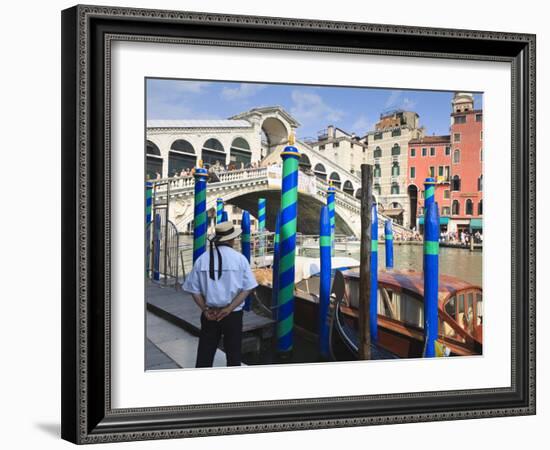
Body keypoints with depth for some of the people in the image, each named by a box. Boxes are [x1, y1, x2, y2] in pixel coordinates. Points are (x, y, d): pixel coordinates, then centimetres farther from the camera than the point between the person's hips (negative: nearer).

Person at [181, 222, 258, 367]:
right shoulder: (239, 258, -6)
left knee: (204, 355, 9)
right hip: (233, 315, -2)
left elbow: (194, 290, -2)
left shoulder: (202, 259, -1)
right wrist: (229, 308, -10)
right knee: (233, 354, 10)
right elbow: (248, 288, -9)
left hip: (209, 315, 2)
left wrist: (205, 309, -3)